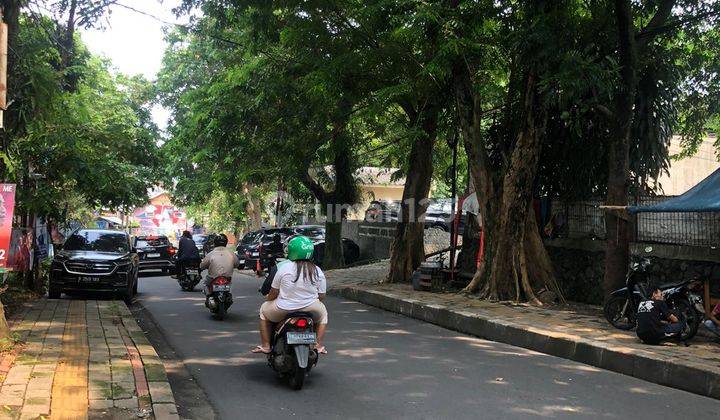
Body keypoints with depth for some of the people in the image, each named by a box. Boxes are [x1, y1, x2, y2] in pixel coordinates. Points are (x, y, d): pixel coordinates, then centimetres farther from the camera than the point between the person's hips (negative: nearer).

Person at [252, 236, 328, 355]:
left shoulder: (284, 267, -10)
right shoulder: (318, 271, -2)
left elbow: (274, 292, -5)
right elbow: (321, 296, 3)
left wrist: (268, 298, 18)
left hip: (283, 310, -2)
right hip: (310, 309, 2)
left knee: (264, 310, 28)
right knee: (323, 313, 35)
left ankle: (265, 346, 23)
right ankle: (319, 345, 22)